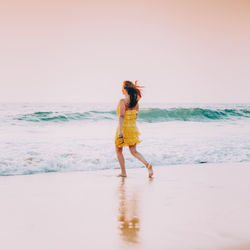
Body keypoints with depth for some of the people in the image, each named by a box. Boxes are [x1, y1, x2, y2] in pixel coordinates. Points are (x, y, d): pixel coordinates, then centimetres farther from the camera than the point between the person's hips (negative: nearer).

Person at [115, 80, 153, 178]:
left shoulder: (123, 101, -13)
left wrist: (120, 131, -24)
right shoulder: (135, 101, 7)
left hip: (124, 127, -6)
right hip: (134, 128, 6)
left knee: (118, 150, 13)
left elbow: (121, 116, -20)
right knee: (134, 151, 11)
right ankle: (148, 165, -11)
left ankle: (123, 172, 13)